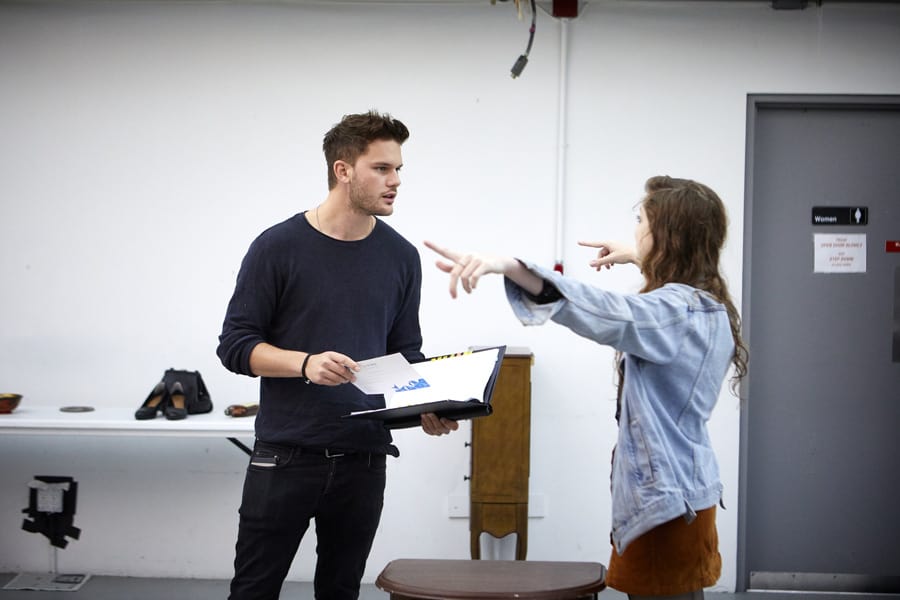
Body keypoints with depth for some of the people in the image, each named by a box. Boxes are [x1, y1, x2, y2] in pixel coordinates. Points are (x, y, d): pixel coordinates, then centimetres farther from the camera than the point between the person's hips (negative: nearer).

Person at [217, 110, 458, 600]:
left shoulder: (401, 256, 6)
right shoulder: (278, 247, -6)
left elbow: (405, 353, 12)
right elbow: (235, 345, -6)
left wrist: (426, 406, -8)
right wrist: (306, 363, -23)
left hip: (363, 460, 4)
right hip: (285, 457, -4)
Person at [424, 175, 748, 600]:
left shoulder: (675, 310, -18)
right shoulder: (711, 309, 11)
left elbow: (601, 312, -38)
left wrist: (508, 266, -51)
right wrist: (639, 260, 44)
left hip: (665, 501, -10)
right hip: (681, 489, 10)